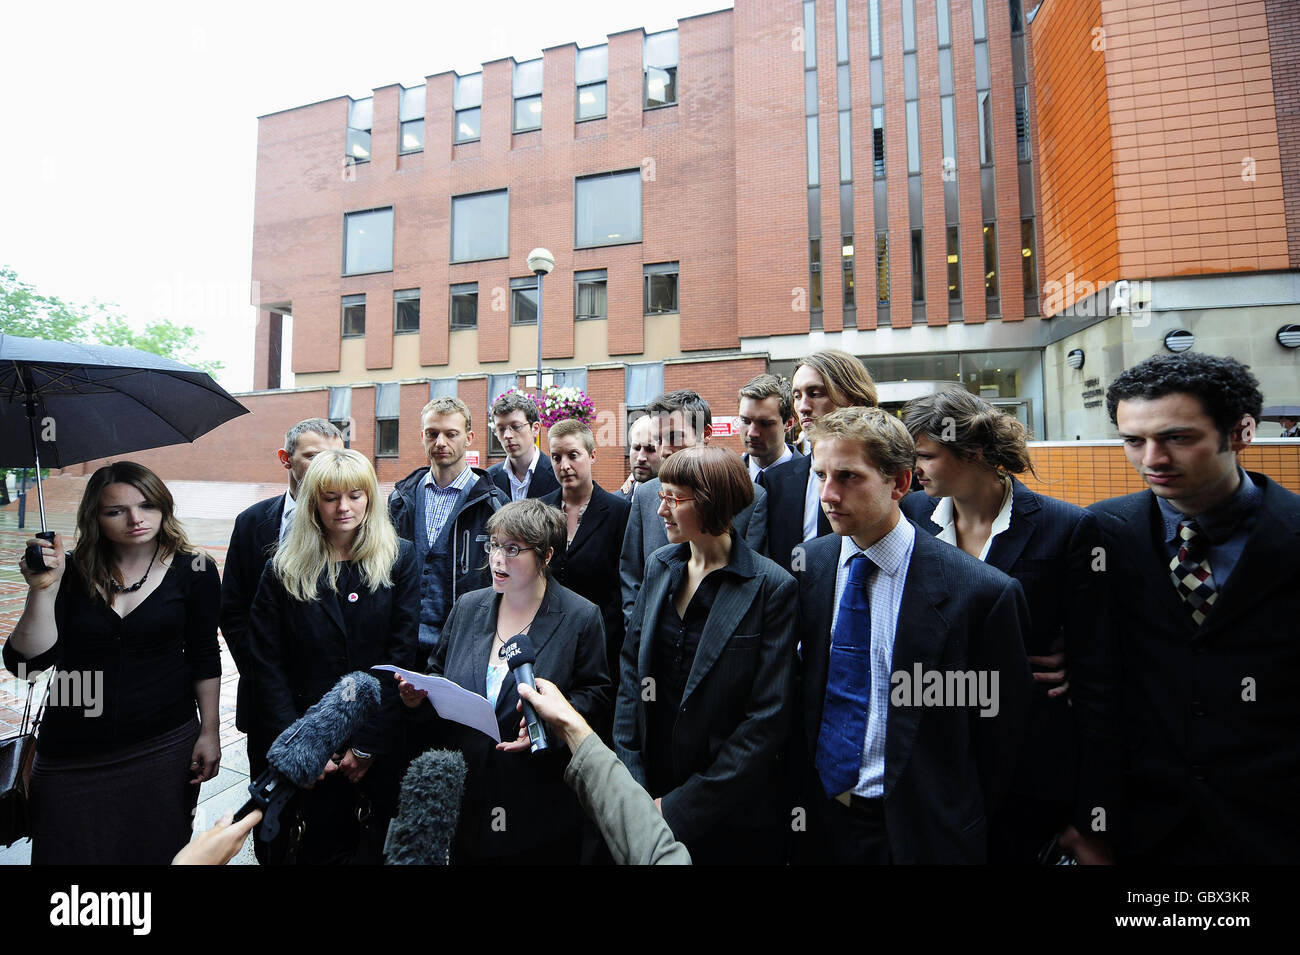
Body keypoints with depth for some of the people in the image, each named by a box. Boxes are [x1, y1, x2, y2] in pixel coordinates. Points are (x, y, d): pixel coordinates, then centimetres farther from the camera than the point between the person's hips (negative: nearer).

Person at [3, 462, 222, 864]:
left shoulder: (193, 570, -7)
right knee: (67, 853, 14)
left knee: (158, 851, 12)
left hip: (164, 744, -1)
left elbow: (204, 657, -1)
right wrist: (42, 590, -22)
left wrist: (209, 732, 0)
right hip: (72, 754, 2)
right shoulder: (70, 572, -3)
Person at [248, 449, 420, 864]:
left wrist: (368, 744, -10)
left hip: (381, 745, 0)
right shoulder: (284, 568, -1)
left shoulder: (399, 558, -4)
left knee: (375, 847, 14)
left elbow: (401, 654, -7)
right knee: (312, 847, 16)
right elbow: (268, 664, -2)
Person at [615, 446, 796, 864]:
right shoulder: (659, 566, -1)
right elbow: (632, 670, 3)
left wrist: (681, 807, -15)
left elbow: (768, 719, -17)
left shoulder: (771, 587, -17)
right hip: (651, 787, 4)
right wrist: (632, 781, -4)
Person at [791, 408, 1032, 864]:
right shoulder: (804, 565, -7)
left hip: (920, 833, -3)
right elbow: (801, 695, 4)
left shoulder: (983, 592, -19)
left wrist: (962, 824, -1)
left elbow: (1003, 735, -8)